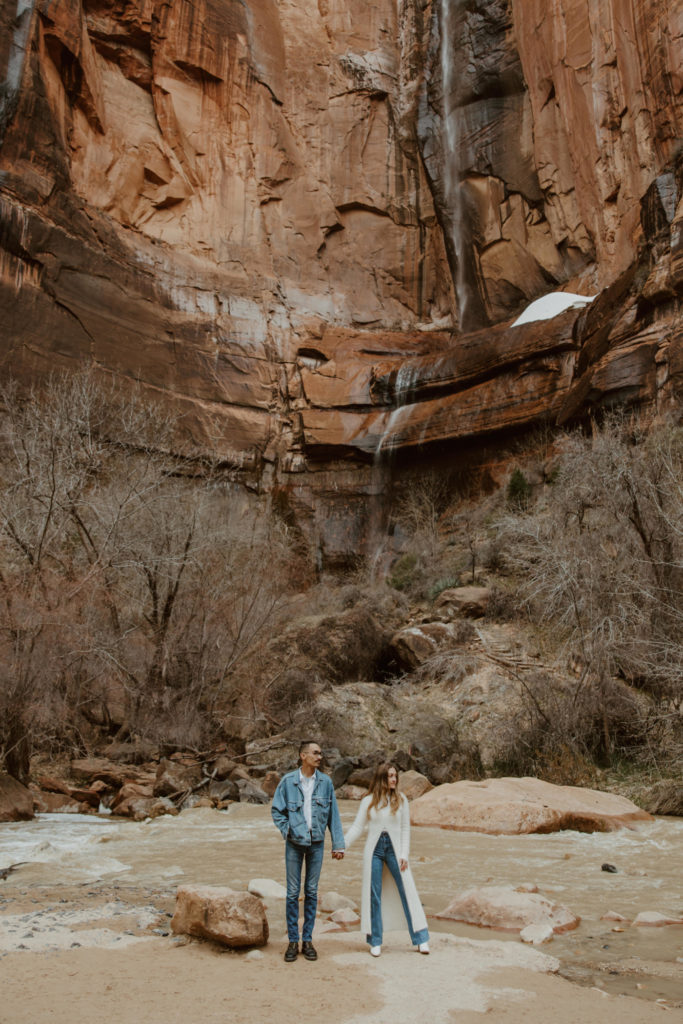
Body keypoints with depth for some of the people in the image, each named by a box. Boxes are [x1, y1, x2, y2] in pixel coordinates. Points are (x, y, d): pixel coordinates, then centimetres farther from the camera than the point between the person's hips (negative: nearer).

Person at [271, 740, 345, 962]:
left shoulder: (325, 782, -2)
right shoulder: (288, 781, -7)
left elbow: (333, 814, 2)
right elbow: (276, 810, 2)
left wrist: (338, 844, 2)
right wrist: (286, 830, -9)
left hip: (316, 843, 2)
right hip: (294, 843, -1)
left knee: (311, 892, 9)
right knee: (293, 892, 4)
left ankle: (307, 940, 21)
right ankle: (293, 941, 16)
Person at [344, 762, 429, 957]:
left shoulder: (400, 800, 2)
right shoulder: (368, 801, 0)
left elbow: (405, 829, 4)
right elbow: (357, 827, 2)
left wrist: (404, 855, -3)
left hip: (394, 848, 0)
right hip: (374, 849, 0)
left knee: (407, 892, 0)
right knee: (373, 895, 4)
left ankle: (420, 938, 10)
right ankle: (375, 941, 16)